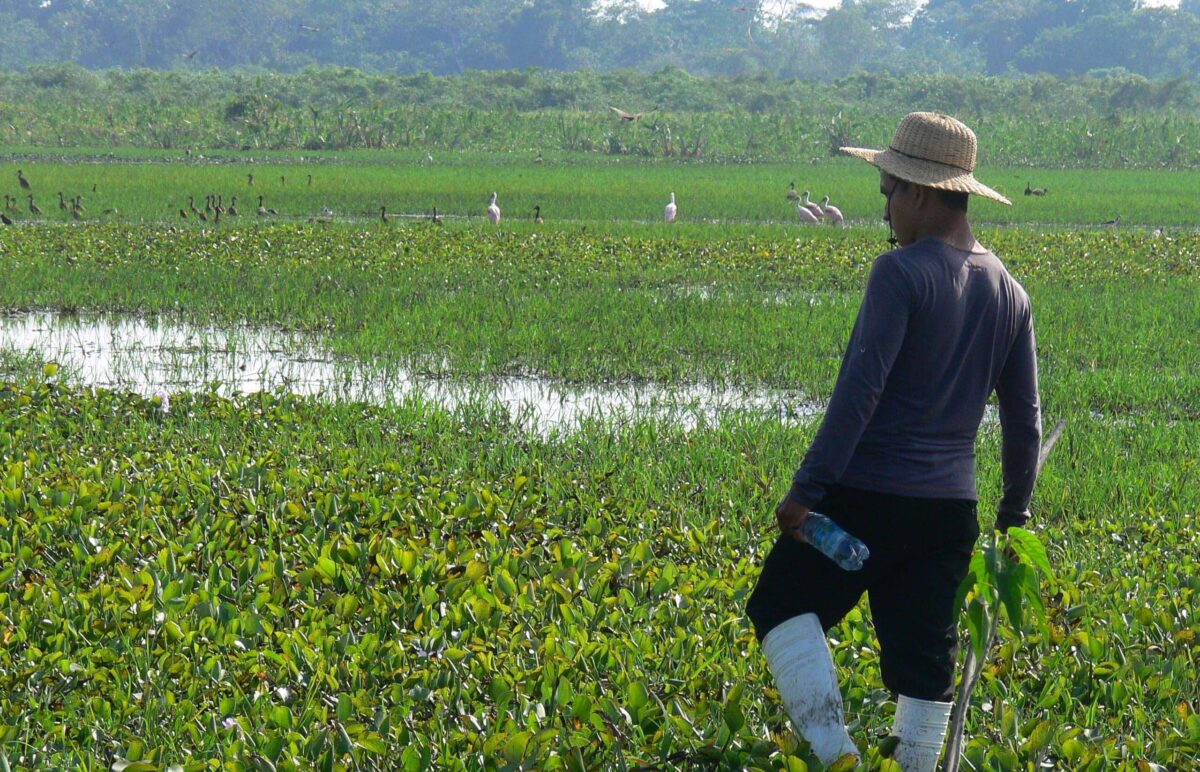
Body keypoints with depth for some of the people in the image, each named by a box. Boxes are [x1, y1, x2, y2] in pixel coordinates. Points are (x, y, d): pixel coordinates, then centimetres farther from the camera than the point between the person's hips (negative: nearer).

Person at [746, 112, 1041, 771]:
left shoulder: (901, 273, -13)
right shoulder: (1009, 293, 9)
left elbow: (860, 389, -20)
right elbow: (1025, 417, 15)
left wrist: (808, 487, -18)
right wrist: (1015, 511, 25)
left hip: (870, 495, -6)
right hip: (952, 510, 6)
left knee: (781, 607, 7)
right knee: (925, 666, 10)